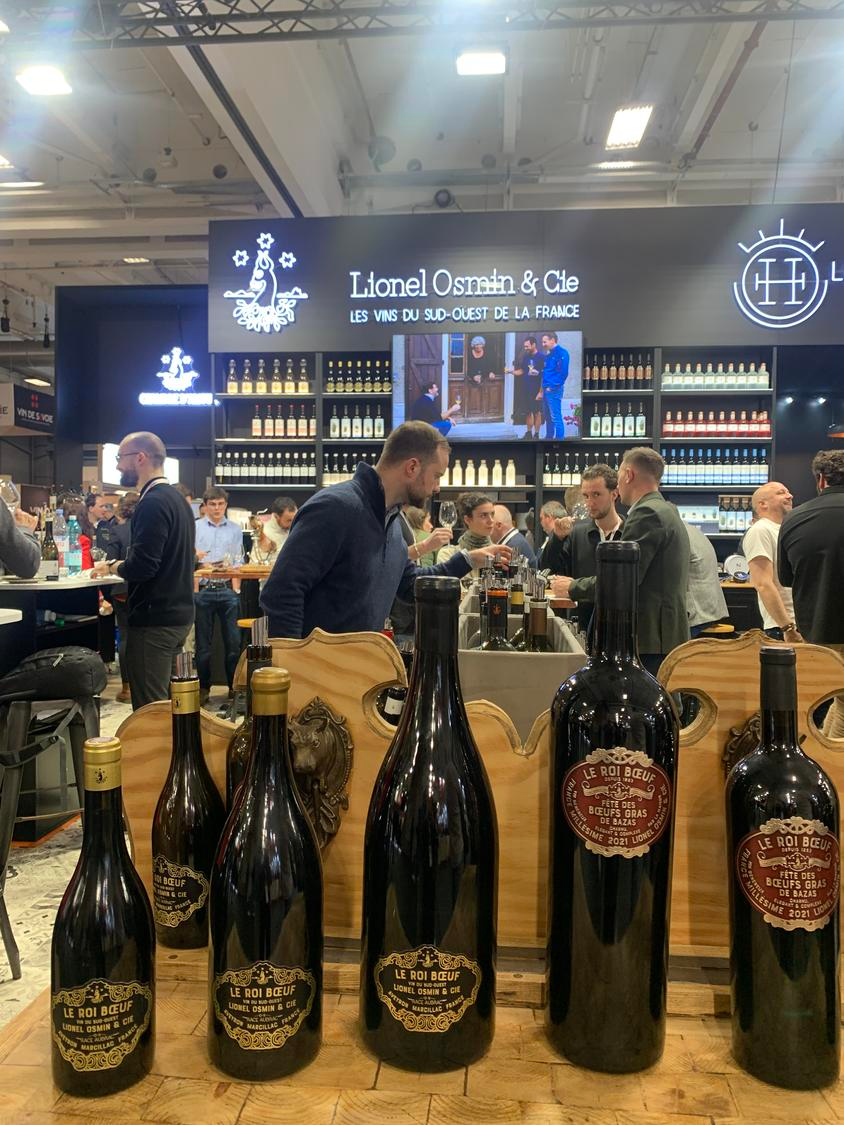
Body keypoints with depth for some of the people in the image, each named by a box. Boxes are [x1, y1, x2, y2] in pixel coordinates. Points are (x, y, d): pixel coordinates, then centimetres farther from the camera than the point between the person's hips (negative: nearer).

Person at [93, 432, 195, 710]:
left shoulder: (153, 502, -16)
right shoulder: (176, 499, 14)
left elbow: (141, 566, -24)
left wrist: (112, 567, -5)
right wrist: (123, 564, 12)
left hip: (155, 619, -10)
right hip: (178, 614, 10)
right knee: (166, 704, 18)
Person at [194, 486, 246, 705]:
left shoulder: (235, 529, 11)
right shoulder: (194, 528, 5)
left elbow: (237, 562, 9)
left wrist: (236, 589, 2)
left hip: (228, 590, 1)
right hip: (203, 590, -1)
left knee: (233, 641, 1)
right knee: (203, 643, 4)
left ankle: (234, 686, 12)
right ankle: (204, 688, 15)